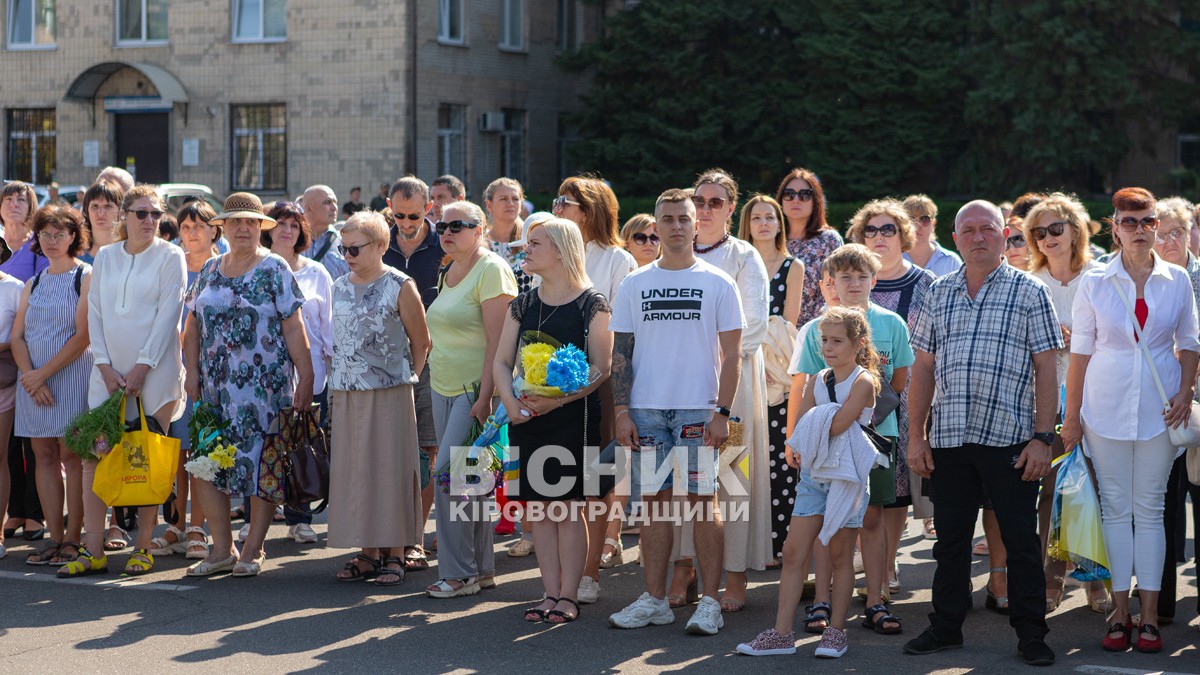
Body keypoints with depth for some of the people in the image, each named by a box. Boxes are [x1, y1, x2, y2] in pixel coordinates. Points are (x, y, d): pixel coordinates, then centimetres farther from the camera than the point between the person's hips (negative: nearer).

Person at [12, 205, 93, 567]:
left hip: (73, 374, -5)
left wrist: (44, 372, -13)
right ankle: (54, 538, 6)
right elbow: (17, 336, 9)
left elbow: (83, 336, -10)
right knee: (45, 456, 3)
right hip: (34, 378, 6)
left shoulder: (86, 277, -2)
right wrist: (32, 377, -7)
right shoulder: (33, 284, 16)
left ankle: (72, 539, -4)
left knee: (71, 456, -6)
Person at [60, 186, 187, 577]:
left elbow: (168, 314, -7)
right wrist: (105, 366, -4)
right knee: (93, 455, -2)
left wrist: (141, 367, -13)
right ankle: (93, 551, 2)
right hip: (108, 371, 4)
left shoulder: (170, 257, 0)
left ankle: (143, 548, 9)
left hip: (155, 371, -4)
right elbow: (95, 314, 8)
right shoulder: (104, 258, 12)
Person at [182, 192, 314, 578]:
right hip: (215, 387, 5)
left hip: (264, 384, -4)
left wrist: (306, 378, -10)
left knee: (261, 466, -1)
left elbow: (293, 327, -5)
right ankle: (222, 549, 10)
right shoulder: (210, 271, 12)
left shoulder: (274, 270, -2)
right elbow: (193, 325, 14)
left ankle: (253, 550, 9)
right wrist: (192, 370, 3)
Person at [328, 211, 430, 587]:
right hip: (346, 396, 6)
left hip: (389, 394, -5)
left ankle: (395, 555, 3)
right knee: (354, 470, 6)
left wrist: (405, 379, 4)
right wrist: (335, 386, 13)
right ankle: (368, 553, 14)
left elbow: (421, 343, 1)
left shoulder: (399, 287, -5)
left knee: (391, 469, -2)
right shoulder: (340, 288, 12)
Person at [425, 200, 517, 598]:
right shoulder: (449, 273, 15)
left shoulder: (491, 271, -12)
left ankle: (460, 573, -5)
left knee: (449, 476, -13)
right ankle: (482, 569, 17)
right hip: (444, 389, 8)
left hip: (475, 390, -8)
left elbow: (497, 341, -18)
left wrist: (485, 396, -23)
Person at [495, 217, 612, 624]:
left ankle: (568, 596, 5)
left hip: (573, 417, -5)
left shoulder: (591, 304, -5)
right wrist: (510, 401, -9)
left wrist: (556, 400, -20)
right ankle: (551, 593, 13)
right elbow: (501, 361, 10)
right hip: (527, 418, 5)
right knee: (539, 506, 6)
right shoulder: (522, 305, 12)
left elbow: (601, 368, -9)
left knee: (568, 506, -2)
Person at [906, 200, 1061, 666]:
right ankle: (946, 626, 21)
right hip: (948, 436, 3)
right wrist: (915, 435, 7)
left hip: (1010, 436, -3)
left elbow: (1045, 369, -1)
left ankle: (1030, 633, 11)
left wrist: (1043, 438, -8)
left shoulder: (1029, 292, 3)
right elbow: (923, 367, 13)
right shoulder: (938, 293, 13)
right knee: (950, 538, 10)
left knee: (1021, 540, 1)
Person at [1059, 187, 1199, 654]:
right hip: (1107, 407, 0)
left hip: (1158, 410, 1)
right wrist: (1072, 415, 1)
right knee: (1115, 508, 3)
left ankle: (1149, 615, 8)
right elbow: (1080, 352, 3)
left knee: (1150, 509, 4)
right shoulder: (1095, 283, 0)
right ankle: (1120, 612, 9)